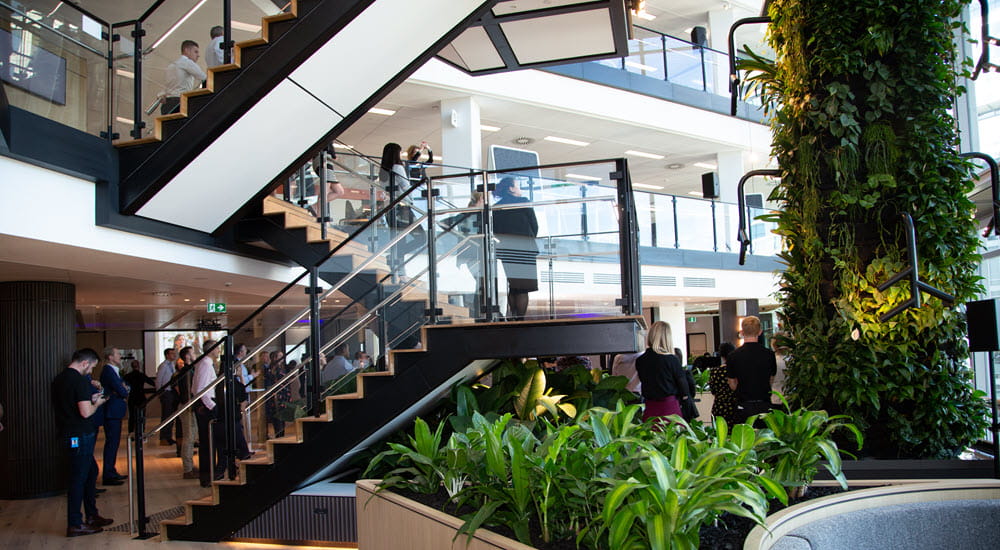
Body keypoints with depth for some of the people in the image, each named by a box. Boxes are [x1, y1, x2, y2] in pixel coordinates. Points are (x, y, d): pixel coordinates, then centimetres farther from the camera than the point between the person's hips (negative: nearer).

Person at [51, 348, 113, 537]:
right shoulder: (80, 380, -18)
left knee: (91, 470, 19)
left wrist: (89, 399, 17)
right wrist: (96, 403, -3)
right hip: (80, 436, -10)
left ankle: (92, 516, 26)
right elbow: (85, 413, -22)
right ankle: (75, 525, 4)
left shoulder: (58, 379, 11)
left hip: (67, 434, 10)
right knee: (79, 477, -3)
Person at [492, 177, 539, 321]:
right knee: (522, 288, -2)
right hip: (524, 248, -3)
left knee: (508, 288, 4)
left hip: (503, 248, 3)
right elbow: (535, 225, 4)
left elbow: (493, 229, 8)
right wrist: (530, 240, 18)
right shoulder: (524, 202, 4)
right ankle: (520, 320, -6)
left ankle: (510, 319, 0)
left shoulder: (496, 207, 12)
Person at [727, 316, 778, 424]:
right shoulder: (769, 354, -4)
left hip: (744, 407, -1)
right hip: (765, 406, 1)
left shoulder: (733, 356, -9)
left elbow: (733, 385, 1)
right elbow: (771, 381, 8)